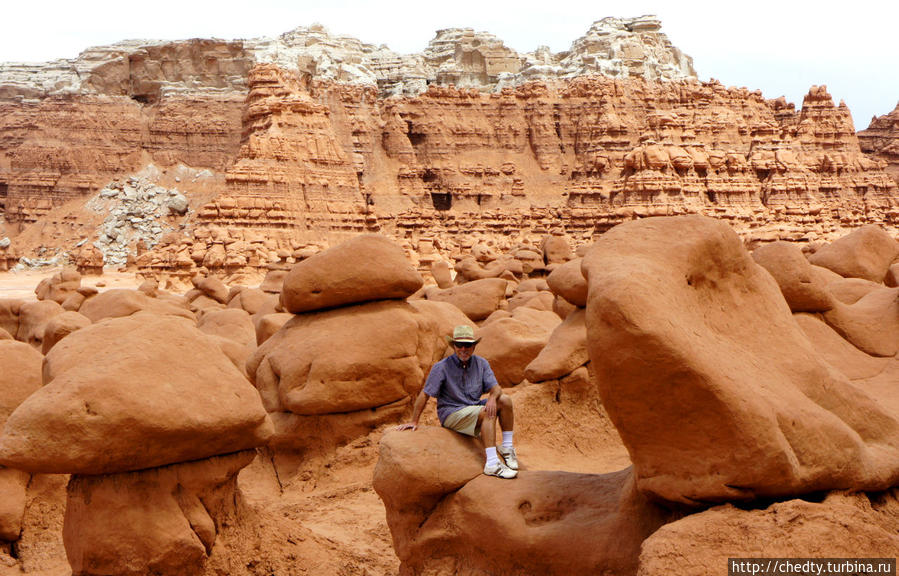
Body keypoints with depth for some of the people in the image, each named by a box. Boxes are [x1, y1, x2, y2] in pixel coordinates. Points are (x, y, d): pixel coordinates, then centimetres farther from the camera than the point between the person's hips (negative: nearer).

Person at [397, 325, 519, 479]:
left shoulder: (481, 364, 4)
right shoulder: (442, 367, -11)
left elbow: (495, 387, -2)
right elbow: (424, 394, -8)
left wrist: (492, 397, -26)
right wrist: (414, 422, -10)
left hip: (474, 408, 6)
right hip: (451, 414, -6)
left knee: (505, 400, -15)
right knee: (487, 413, -30)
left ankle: (507, 447, -7)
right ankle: (492, 464, -38)